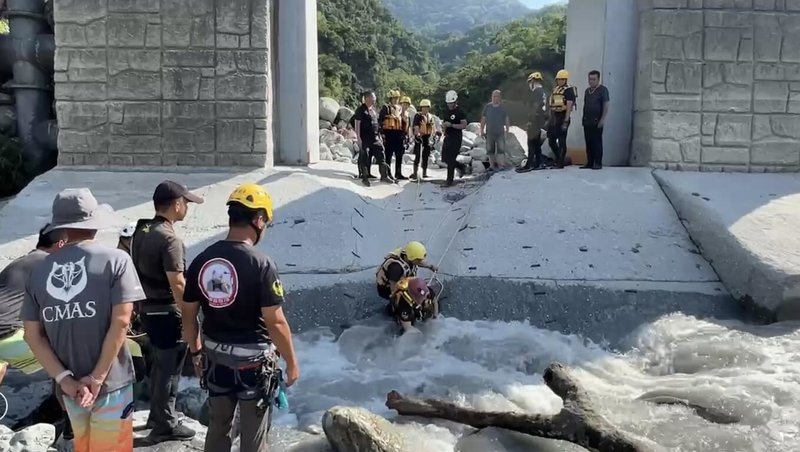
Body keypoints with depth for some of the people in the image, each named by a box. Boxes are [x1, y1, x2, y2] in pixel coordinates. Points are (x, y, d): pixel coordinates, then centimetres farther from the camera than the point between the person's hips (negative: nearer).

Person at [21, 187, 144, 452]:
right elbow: (120, 322, -16)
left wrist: (64, 378, -3)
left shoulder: (39, 271, 3)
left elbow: (32, 334, 0)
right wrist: (97, 377, -12)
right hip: (110, 382, -4)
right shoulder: (115, 260, -9)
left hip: (70, 386, 5)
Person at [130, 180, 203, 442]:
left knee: (159, 364, 22)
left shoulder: (141, 231, 6)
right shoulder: (169, 238, -22)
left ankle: (157, 415, 36)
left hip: (147, 308, 9)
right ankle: (164, 426, 16)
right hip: (167, 312, -9)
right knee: (169, 368, 4)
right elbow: (178, 285, -25)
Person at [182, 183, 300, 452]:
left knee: (217, 428, 22)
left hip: (216, 358, 5)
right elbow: (275, 322, -19)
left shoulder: (201, 260, -3)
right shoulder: (262, 264, -20)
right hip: (254, 361, -5)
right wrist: (292, 362, -7)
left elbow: (189, 314, 5)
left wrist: (196, 351, 19)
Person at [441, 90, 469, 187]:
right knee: (445, 158, 10)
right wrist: (443, 125, -1)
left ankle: (450, 180, 2)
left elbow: (464, 125, -17)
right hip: (448, 136, 8)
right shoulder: (447, 111, 12)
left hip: (456, 138, -8)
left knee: (450, 159, -7)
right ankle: (461, 167, 31)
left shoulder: (460, 111, -11)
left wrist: (451, 125, -24)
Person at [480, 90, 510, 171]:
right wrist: (482, 130, 3)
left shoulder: (503, 107, 2)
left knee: (501, 149, -10)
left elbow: (507, 119, 8)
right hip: (490, 131, 2)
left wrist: (507, 129, 3)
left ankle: (501, 165, -10)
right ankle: (492, 165, 15)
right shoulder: (487, 106, 3)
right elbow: (483, 119, 6)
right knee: (490, 150, 6)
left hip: (500, 132, -2)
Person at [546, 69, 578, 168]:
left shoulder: (569, 90, -9)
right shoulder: (555, 89, 16)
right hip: (553, 117, 8)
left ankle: (560, 163, 5)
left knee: (561, 142, -2)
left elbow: (569, 107, -15)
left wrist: (566, 121, -22)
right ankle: (559, 158, 28)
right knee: (551, 141, 11)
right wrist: (549, 120, 17)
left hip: (562, 117, -8)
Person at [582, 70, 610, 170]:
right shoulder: (587, 90, 17)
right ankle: (589, 163, 10)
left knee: (597, 142, -6)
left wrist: (603, 119, -16)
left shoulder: (603, 90, -3)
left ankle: (598, 163, -3)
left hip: (597, 121, -6)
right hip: (587, 121, 6)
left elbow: (606, 106, -8)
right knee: (588, 142, 6)